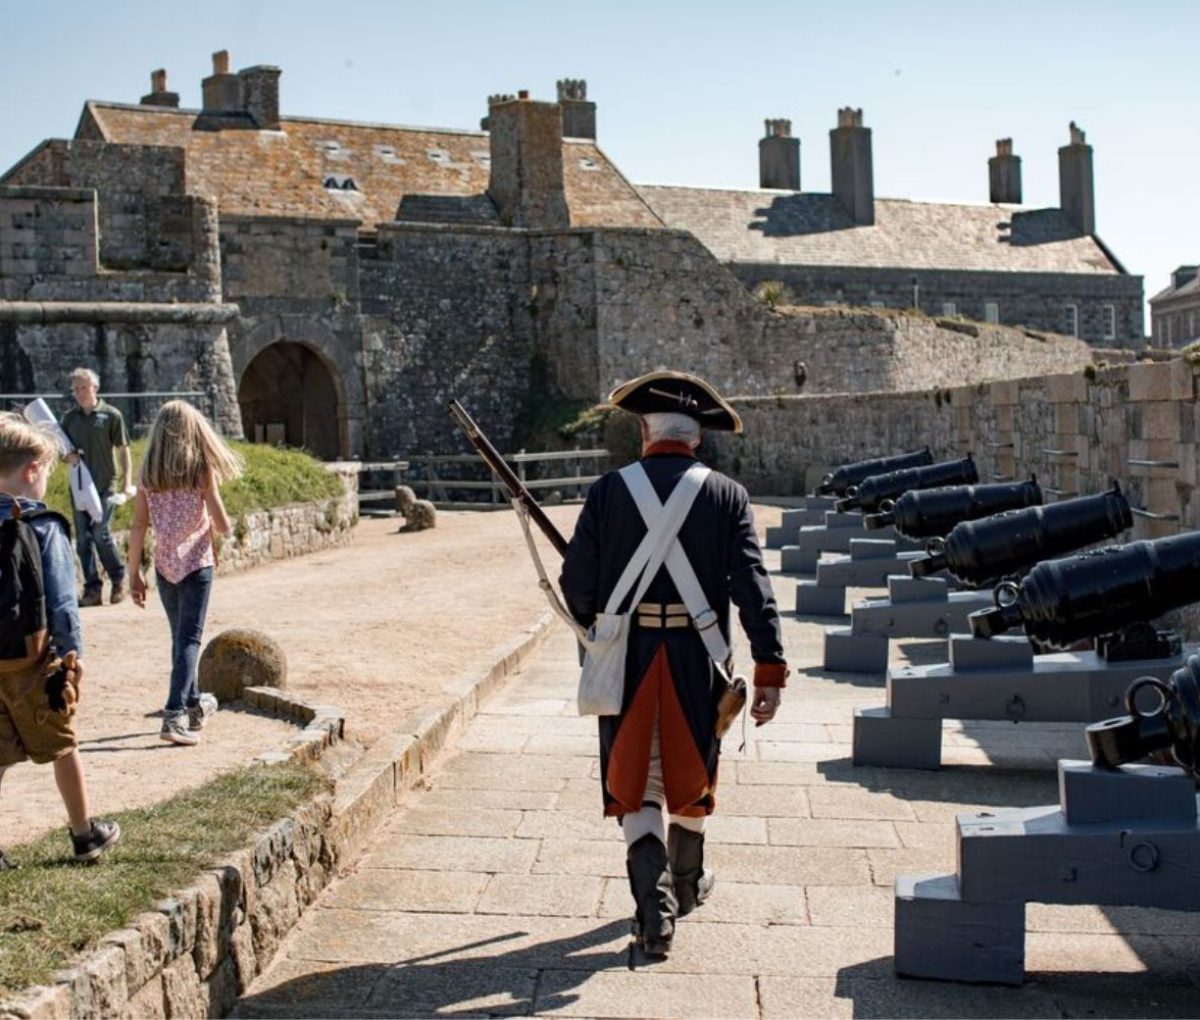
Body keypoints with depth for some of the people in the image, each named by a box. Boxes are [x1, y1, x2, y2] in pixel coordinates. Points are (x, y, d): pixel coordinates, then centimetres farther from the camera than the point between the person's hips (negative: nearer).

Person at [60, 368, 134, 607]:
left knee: (100, 534, -11)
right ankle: (92, 589, 10)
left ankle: (118, 580, 10)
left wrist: (127, 482, -8)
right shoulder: (69, 417, 9)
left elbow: (123, 451, -1)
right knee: (83, 540, 4)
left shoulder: (111, 415, -2)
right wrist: (67, 456, -7)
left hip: (104, 486, -5)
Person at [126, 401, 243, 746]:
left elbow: (138, 528, -2)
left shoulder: (148, 474, -1)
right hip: (197, 564, -4)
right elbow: (223, 526, -11)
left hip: (164, 566, 4)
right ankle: (175, 715, -14)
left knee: (180, 636, 19)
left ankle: (193, 704, 36)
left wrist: (135, 575, 4)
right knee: (189, 639, -2)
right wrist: (214, 524, 12)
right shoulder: (202, 471, -9)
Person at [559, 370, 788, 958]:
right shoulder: (726, 496, -3)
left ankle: (654, 902, -7)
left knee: (635, 785, 9)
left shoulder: (609, 490, -4)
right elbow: (753, 588, -9)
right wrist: (770, 671, -9)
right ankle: (686, 884, 39)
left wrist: (595, 625, 17)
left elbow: (576, 584, -4)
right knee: (690, 773, 21)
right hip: (697, 660, 1)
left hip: (625, 659, -1)